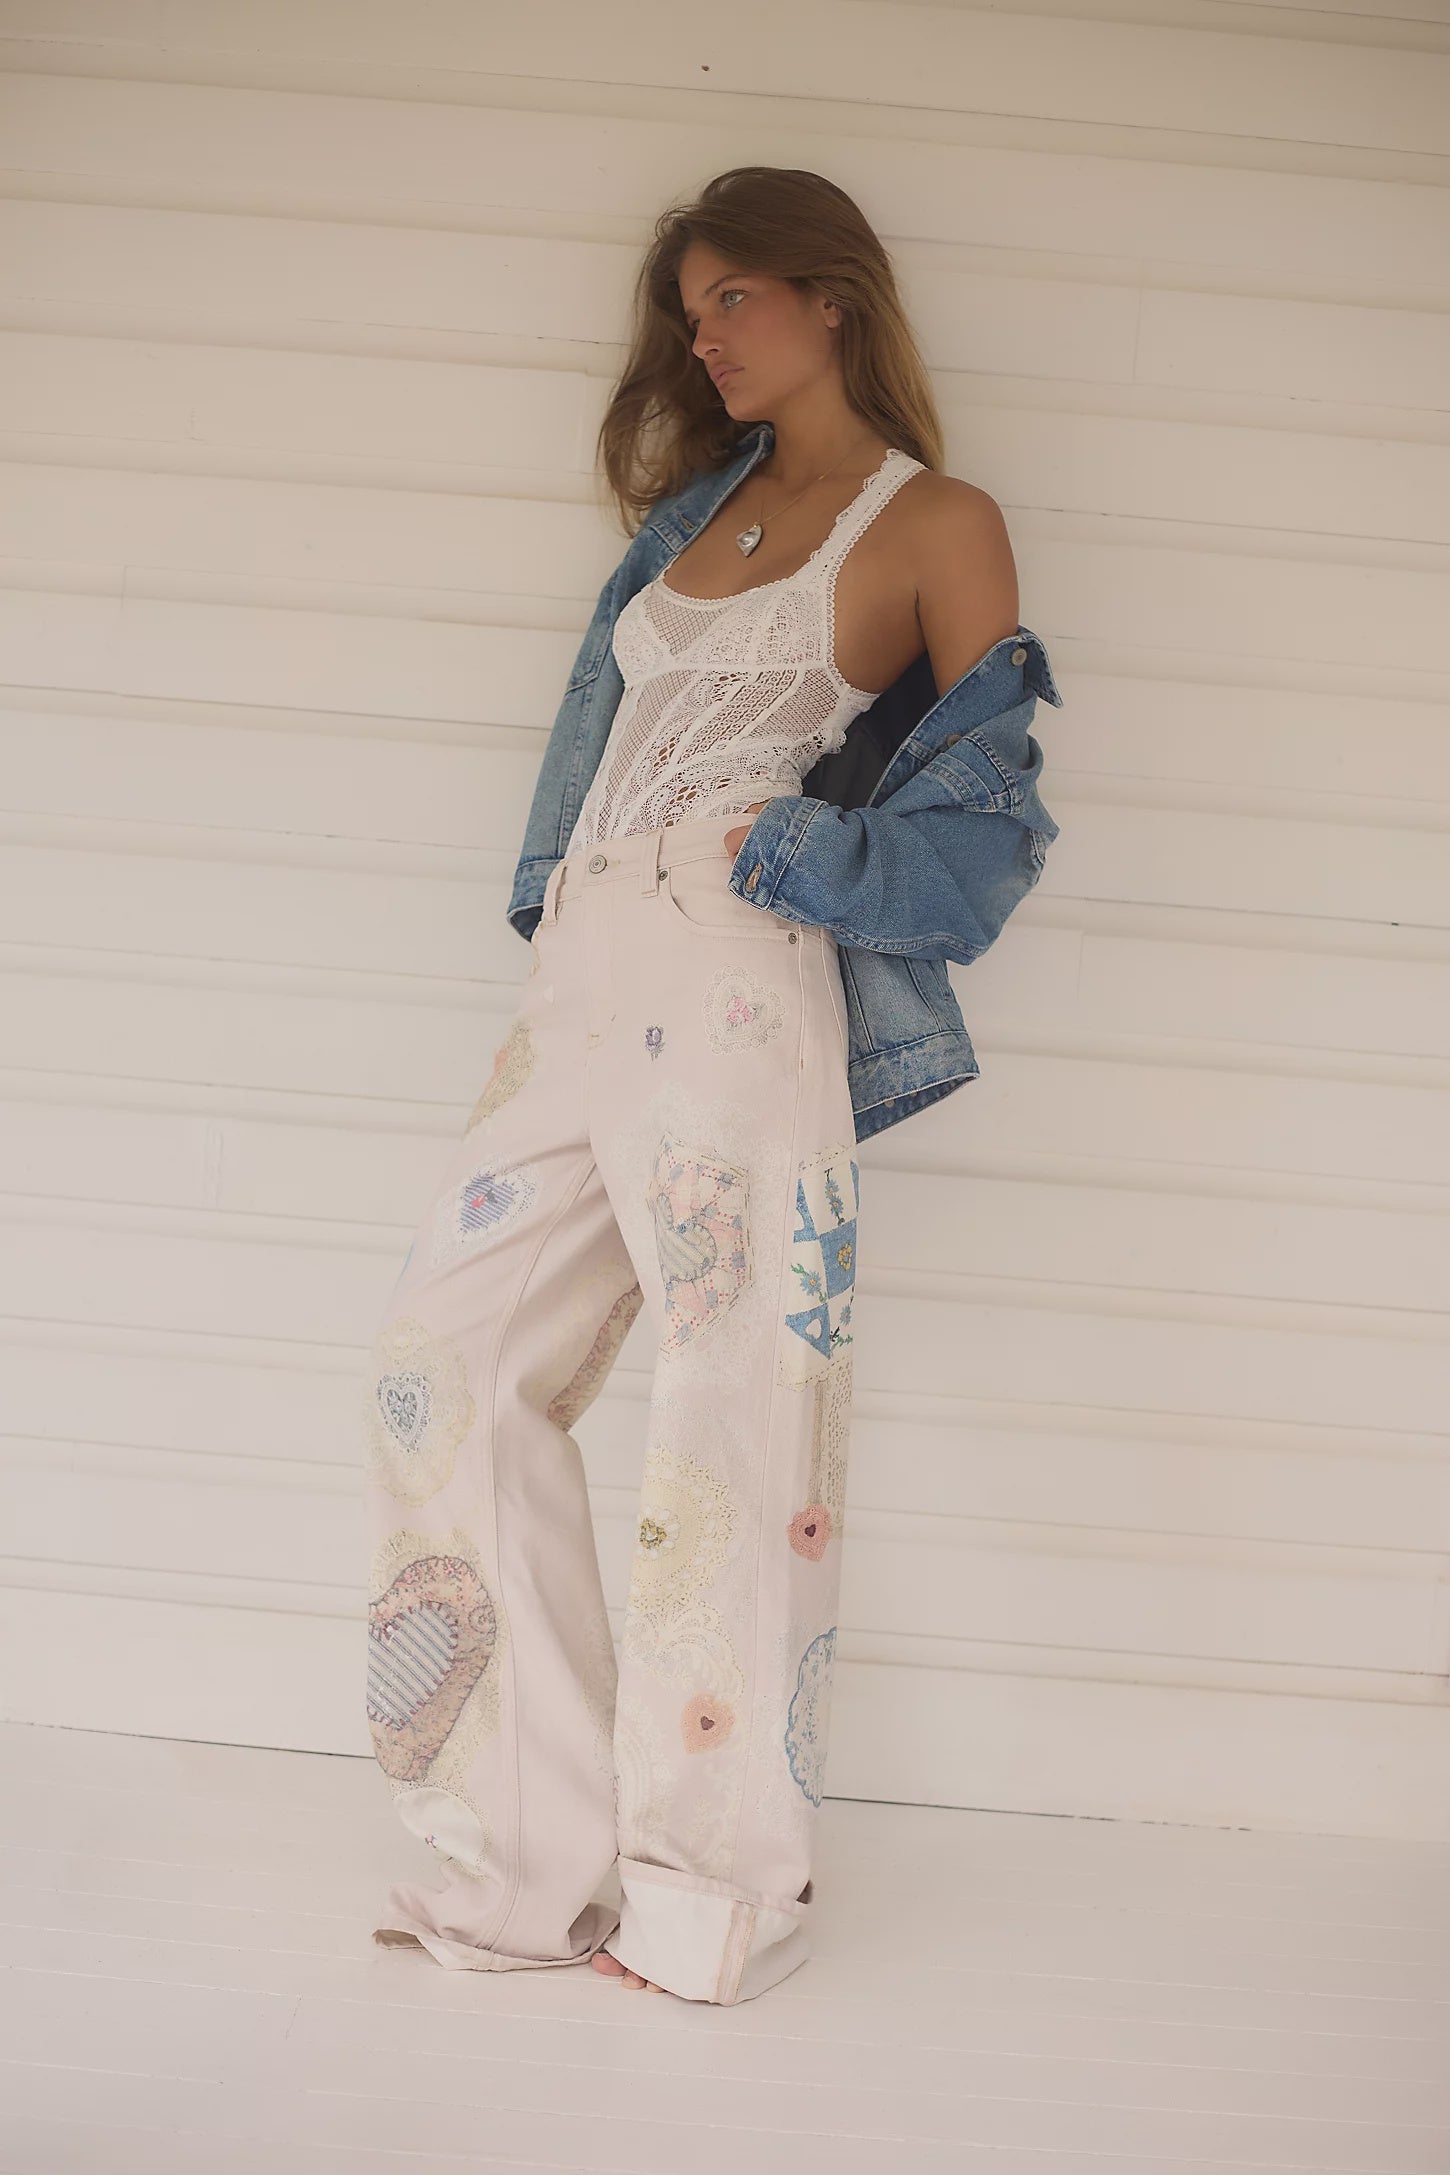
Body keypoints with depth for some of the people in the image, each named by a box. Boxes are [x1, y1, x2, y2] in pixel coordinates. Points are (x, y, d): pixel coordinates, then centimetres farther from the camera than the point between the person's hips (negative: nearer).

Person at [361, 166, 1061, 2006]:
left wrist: (785, 846, -10)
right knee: (447, 1358, 2)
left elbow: (990, 823, 0)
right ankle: (535, 1851, 11)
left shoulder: (938, 524, 3)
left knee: (734, 1411, -3)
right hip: (583, 983, 7)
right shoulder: (704, 504, 22)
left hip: (738, 991, -7)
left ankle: (714, 1897, 12)